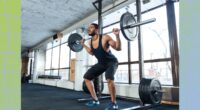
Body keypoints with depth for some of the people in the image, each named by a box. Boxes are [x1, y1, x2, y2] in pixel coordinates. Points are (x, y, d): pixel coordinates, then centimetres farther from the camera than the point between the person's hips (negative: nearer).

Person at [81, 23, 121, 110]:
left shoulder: (105, 38, -24)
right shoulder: (90, 42, -4)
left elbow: (118, 48, -22)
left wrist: (117, 36, -34)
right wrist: (83, 45, 12)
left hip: (111, 62, -7)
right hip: (101, 63, 8)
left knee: (109, 78, -36)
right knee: (86, 77, 5)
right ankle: (95, 100, 15)